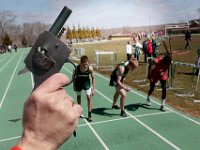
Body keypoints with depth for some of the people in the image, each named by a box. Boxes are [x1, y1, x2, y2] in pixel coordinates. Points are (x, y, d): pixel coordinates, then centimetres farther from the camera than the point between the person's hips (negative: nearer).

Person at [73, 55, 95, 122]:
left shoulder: (90, 68, -29)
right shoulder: (77, 68, -30)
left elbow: (93, 78, -15)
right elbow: (74, 76, -9)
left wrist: (93, 89, -16)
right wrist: (74, 86, -5)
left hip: (86, 82, 0)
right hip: (78, 83, 1)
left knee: (89, 97, -6)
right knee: (78, 96, 17)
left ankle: (89, 115, 2)